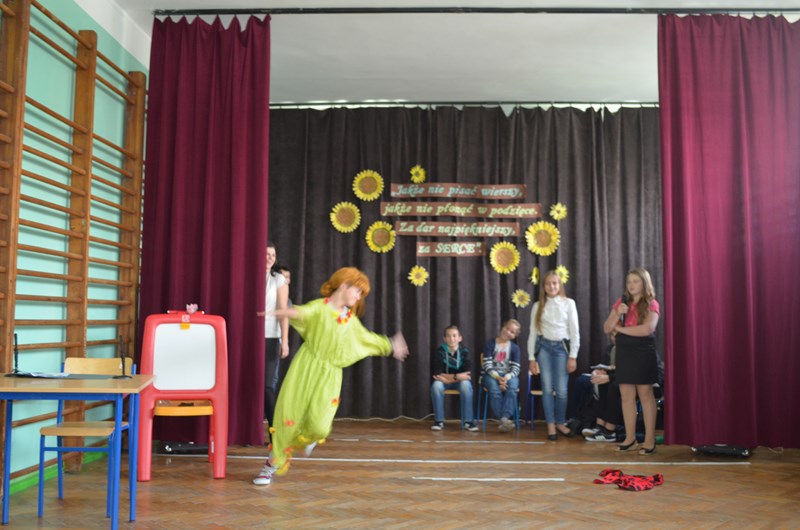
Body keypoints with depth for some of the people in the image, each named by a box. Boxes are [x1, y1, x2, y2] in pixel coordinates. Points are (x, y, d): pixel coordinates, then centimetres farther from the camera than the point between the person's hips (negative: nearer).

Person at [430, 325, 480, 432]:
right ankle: (439, 421, -19)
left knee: (466, 384, -34)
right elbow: (437, 374, -16)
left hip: (460, 381, 0)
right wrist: (457, 376, -26)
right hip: (444, 382, 1)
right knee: (436, 385, -32)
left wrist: (449, 378, -24)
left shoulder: (465, 352, -13)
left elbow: (468, 375, -17)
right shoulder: (439, 352, -13)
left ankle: (468, 420, -24)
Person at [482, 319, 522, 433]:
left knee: (512, 388, -33)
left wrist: (506, 378, -23)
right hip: (492, 375, -1)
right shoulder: (490, 344, 2)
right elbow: (488, 366, -6)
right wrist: (498, 378, -23)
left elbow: (515, 369, -2)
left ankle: (504, 418, -43)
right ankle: (502, 420, -36)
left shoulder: (515, 348, 7)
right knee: (495, 390, -34)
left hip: (508, 376, 1)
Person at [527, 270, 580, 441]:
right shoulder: (538, 306, 6)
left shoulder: (568, 303, 3)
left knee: (561, 390, -2)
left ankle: (561, 423, 18)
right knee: (547, 388, 0)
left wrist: (573, 356, -4)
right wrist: (532, 358, 2)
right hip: (543, 346, 1)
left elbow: (575, 331, 2)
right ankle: (551, 425, 11)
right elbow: (533, 332, 6)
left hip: (561, 347, -1)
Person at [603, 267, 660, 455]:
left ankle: (650, 439, 2)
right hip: (624, 353, 5)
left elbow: (647, 329, -19)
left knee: (645, 394, -2)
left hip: (643, 353, -5)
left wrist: (620, 328, -10)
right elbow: (607, 328, 7)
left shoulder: (651, 304, -3)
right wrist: (617, 314, -12)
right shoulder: (621, 302, 10)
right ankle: (630, 438, 13)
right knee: (626, 396, 6)